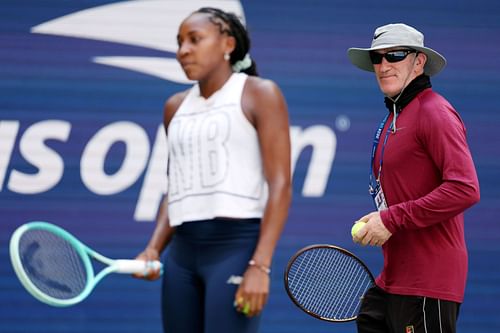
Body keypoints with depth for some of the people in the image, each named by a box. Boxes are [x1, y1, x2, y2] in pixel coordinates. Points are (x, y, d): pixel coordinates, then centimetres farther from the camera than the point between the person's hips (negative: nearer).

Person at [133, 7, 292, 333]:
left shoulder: (259, 94, -1)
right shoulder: (176, 107, 17)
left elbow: (280, 185, -8)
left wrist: (260, 265, -17)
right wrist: (154, 249, 5)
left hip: (236, 245, -6)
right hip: (182, 252, 6)